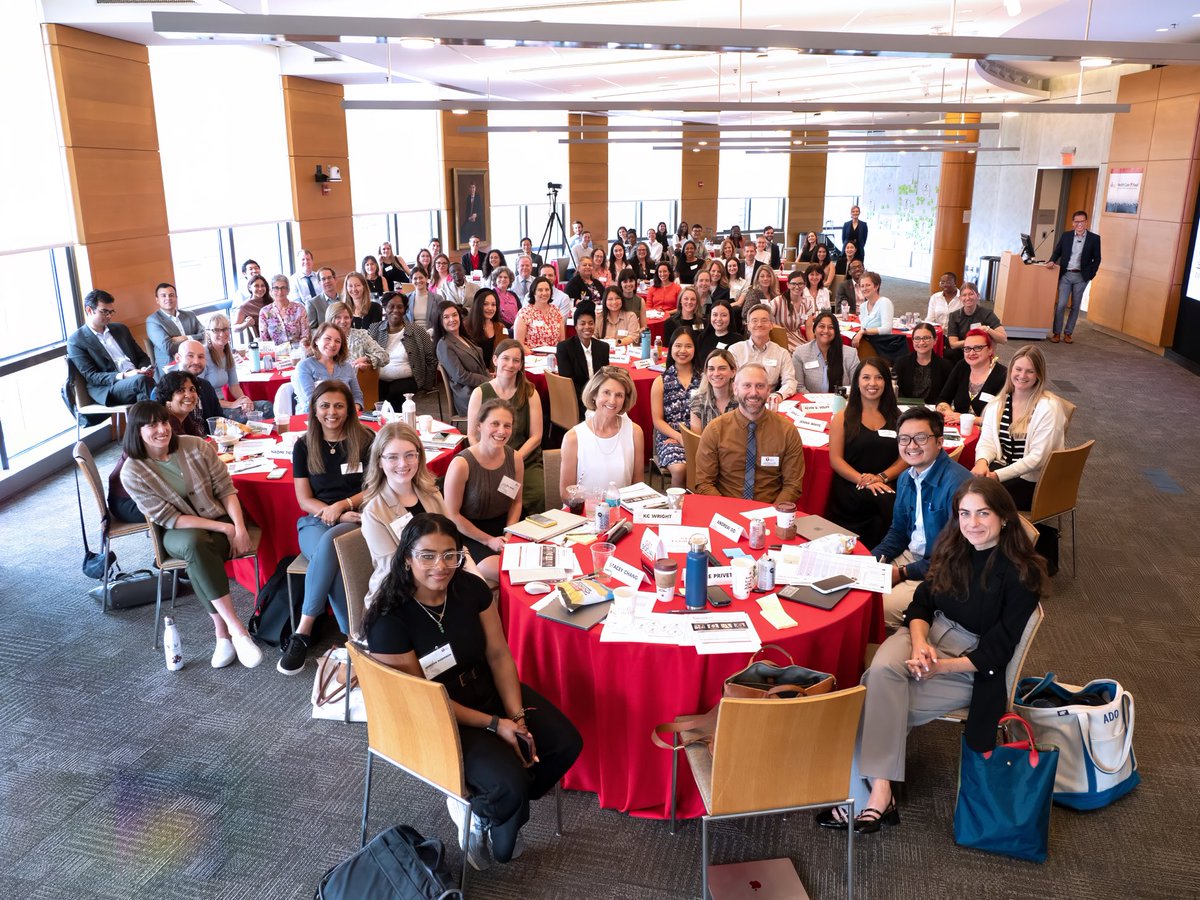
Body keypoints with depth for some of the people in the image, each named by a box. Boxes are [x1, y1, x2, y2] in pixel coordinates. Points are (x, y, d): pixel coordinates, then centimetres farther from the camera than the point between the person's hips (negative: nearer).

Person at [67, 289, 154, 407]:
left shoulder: (120, 329, 21)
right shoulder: (76, 341, 4)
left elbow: (142, 356, 23)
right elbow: (91, 377, -4)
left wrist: (145, 368, -2)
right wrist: (124, 376, -19)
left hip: (137, 380, 5)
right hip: (107, 389, -5)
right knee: (142, 380, -36)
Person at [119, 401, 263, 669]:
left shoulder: (195, 446, -6)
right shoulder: (132, 472, -9)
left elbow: (226, 489, -2)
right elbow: (169, 518, -11)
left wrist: (239, 528, -18)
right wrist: (224, 528, -18)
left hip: (221, 520, 1)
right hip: (178, 533, -1)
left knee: (197, 556, -34)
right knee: (194, 544, -37)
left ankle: (222, 634, -25)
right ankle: (236, 629, -36)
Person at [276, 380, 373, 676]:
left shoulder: (365, 440, 4)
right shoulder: (304, 446, 10)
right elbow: (304, 499, 6)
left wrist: (342, 505, -14)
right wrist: (334, 515, -11)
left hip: (357, 519, -2)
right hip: (316, 520, 2)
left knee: (330, 542, -38)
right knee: (334, 563, -36)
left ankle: (303, 632, -30)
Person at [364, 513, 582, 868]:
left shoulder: (471, 588, -11)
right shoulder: (388, 620, -25)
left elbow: (499, 654, -2)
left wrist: (516, 715, -13)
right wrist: (494, 724, -19)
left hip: (488, 690, 6)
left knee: (566, 743, -7)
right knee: (511, 782, -24)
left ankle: (483, 802, 14)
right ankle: (477, 814, 14)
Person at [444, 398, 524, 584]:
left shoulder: (515, 458, -3)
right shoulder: (461, 464, -20)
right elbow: (452, 515, -14)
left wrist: (509, 535, -6)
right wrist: (489, 540, -13)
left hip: (504, 527, 5)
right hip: (470, 534, -5)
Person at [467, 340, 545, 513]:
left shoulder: (530, 393, 5)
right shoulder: (480, 393, 5)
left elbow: (536, 436, 3)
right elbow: (472, 435, 6)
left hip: (525, 461, 1)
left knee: (537, 496, -28)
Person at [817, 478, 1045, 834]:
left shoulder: (1022, 574, -13)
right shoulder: (952, 548, 3)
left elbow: (998, 650, -13)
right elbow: (921, 603, 5)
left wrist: (942, 666, -21)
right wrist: (919, 643, -15)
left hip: (972, 667, -4)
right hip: (928, 633, 5)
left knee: (874, 704, -24)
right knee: (882, 669, -31)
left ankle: (870, 795, -9)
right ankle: (880, 792, -30)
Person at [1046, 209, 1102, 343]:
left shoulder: (1094, 238, 0)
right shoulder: (1066, 236, 5)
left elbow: (1096, 259, 3)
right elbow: (1057, 252, 10)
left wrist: (1090, 274, -5)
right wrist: (1052, 261, -10)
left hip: (1081, 277, 0)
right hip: (1065, 275, 0)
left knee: (1075, 306, 6)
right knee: (1061, 305, -5)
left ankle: (1068, 333, 15)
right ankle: (1056, 333, 4)